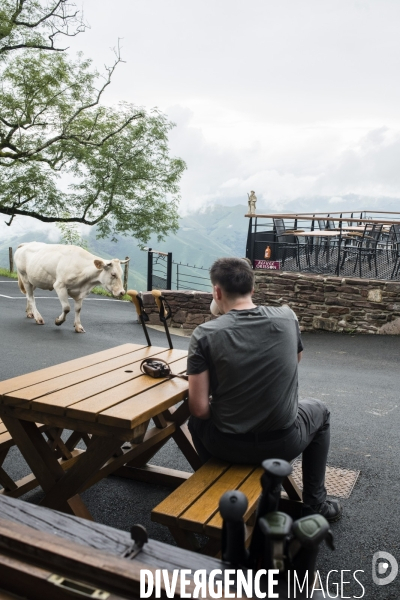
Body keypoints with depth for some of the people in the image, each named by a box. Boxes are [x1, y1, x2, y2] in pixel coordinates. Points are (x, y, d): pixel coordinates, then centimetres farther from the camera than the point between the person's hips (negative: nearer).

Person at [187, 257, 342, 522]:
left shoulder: (205, 334, -16)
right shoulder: (287, 317, -8)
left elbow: (199, 409, -15)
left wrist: (219, 415, 7)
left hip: (227, 446, 0)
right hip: (283, 444, 1)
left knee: (196, 418, 33)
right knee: (319, 411, 33)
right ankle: (316, 503, 36)